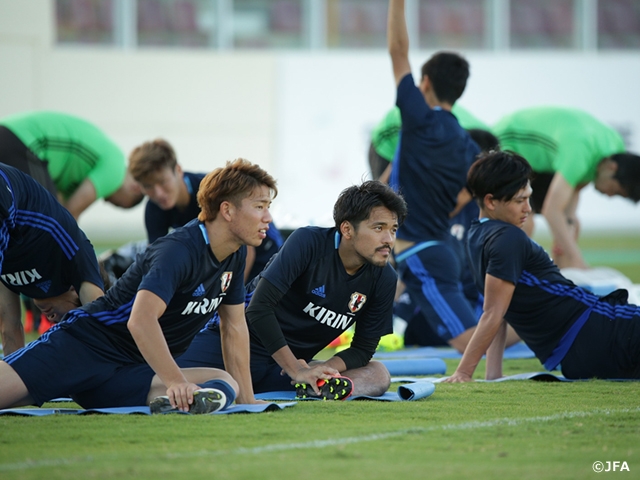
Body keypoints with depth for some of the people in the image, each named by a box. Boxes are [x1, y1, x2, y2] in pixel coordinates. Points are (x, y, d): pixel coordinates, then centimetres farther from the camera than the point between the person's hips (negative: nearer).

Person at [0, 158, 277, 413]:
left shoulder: (235, 255, 7)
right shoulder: (179, 250, -21)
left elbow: (235, 327, 18)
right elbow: (141, 320, -36)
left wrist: (247, 400, 14)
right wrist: (176, 382, -42)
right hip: (80, 347, -8)